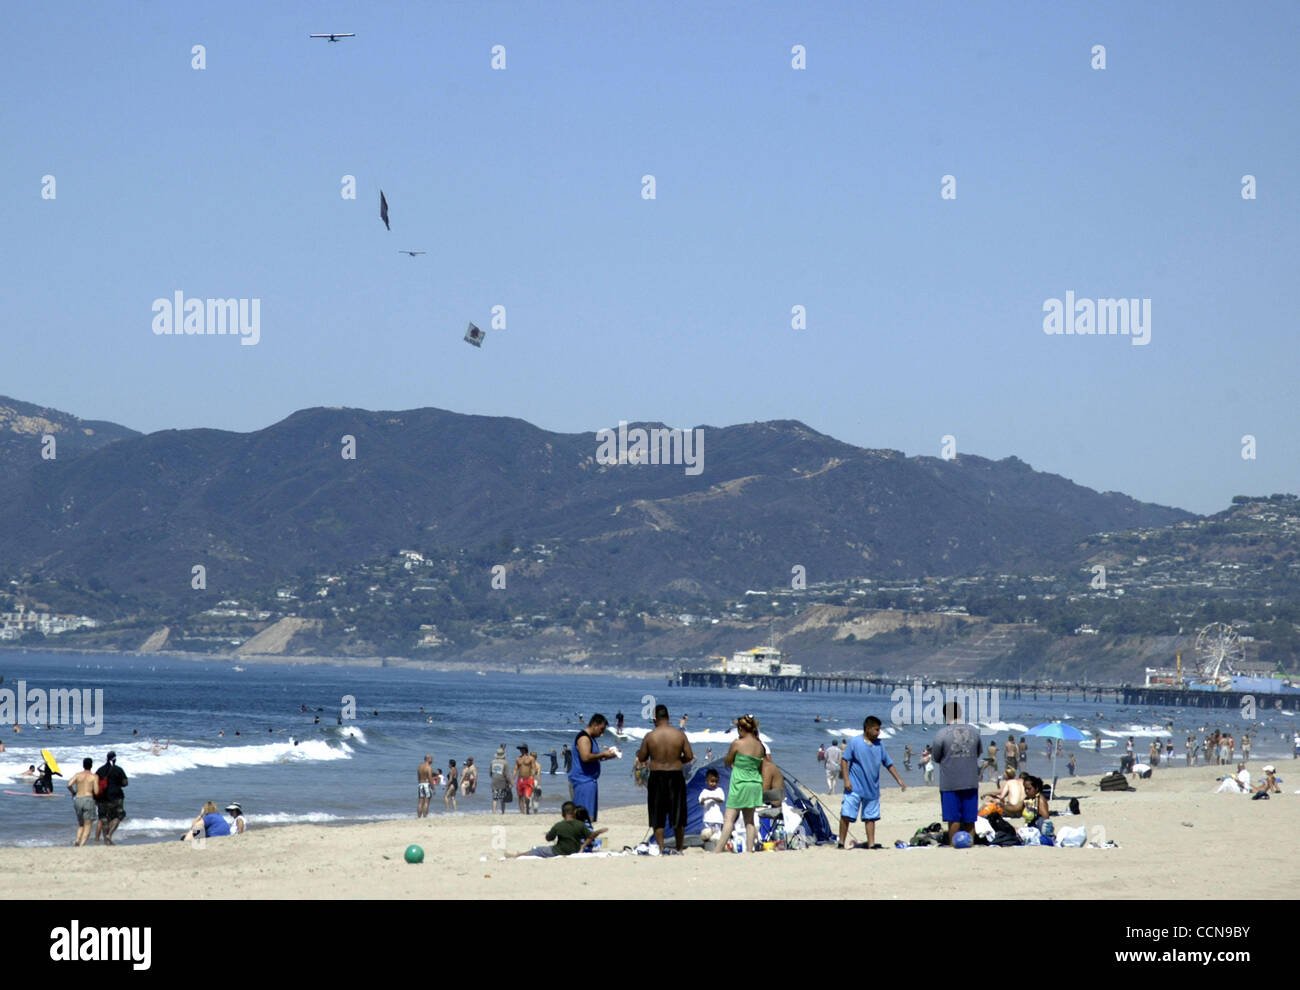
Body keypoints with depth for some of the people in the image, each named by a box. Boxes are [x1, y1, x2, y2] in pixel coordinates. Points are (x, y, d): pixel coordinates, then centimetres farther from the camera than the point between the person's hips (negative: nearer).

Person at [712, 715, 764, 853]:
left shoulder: (737, 743, -11)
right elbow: (761, 769, 13)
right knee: (749, 820, 11)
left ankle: (718, 850, -10)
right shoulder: (759, 746, 6)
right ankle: (749, 849, 6)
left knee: (729, 819, -6)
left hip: (739, 784, -6)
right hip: (755, 784, 6)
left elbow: (727, 761, 2)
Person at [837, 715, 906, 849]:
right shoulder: (855, 742, -5)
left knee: (871, 817, 6)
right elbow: (844, 760, -4)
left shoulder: (879, 745, 8)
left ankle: (871, 843, 10)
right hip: (854, 788, -4)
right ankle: (841, 842, 0)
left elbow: (888, 764, 15)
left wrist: (899, 780, 12)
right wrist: (846, 780, -12)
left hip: (872, 789, 4)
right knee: (846, 815, -8)